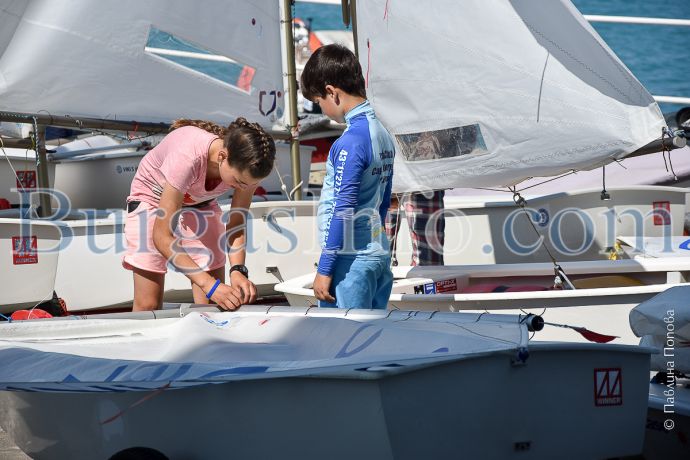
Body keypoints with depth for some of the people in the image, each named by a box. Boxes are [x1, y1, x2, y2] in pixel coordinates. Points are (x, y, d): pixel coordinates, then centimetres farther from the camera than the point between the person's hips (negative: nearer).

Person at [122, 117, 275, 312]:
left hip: (201, 203, 4)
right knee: (147, 306, -13)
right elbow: (162, 237, -38)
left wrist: (238, 270, -33)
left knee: (215, 305, -9)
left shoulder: (247, 165, -27)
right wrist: (210, 285, -44)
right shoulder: (187, 157, -41)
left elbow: (236, 225, -14)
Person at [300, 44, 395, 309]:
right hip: (380, 255, 9)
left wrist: (324, 270, -14)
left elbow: (342, 211, -18)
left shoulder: (350, 143, -17)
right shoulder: (382, 134, 11)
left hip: (350, 259, -9)